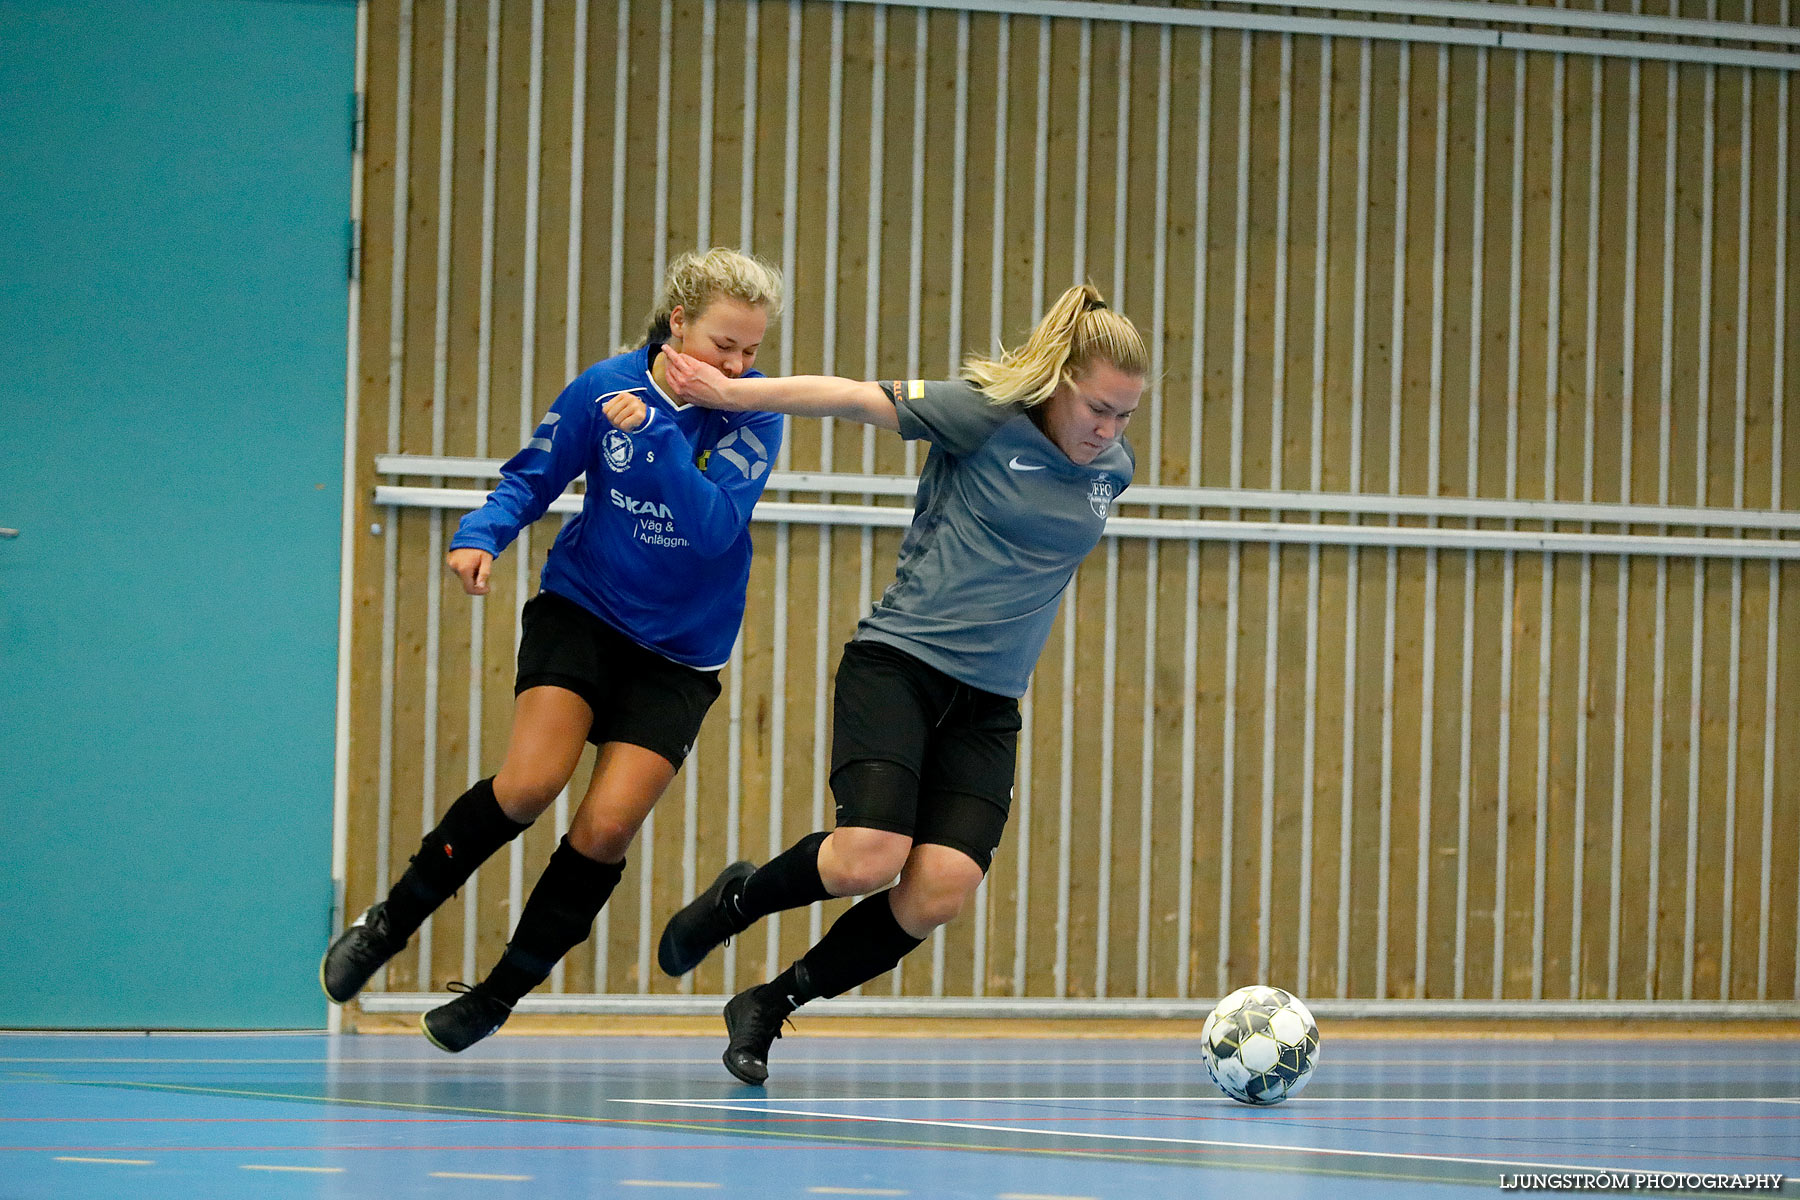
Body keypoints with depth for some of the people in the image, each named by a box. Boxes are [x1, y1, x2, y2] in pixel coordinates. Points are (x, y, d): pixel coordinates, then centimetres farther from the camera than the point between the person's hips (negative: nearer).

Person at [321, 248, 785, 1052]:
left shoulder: (753, 414, -12)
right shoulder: (607, 387, -10)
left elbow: (714, 526, -24)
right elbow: (529, 481, 1)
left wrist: (655, 433, -31)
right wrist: (480, 536, -17)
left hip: (678, 653, 0)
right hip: (581, 611, 0)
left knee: (608, 825, -12)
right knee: (532, 781, -21)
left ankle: (499, 994, 6)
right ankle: (387, 926, -1)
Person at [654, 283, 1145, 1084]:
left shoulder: (1112, 469, 7)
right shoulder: (985, 415, -9)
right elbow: (856, 398, -6)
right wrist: (732, 393, -6)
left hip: (987, 702, 5)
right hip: (898, 663, -5)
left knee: (942, 889, -14)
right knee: (868, 858, -23)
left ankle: (769, 1006, 5)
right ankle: (737, 899, 11)